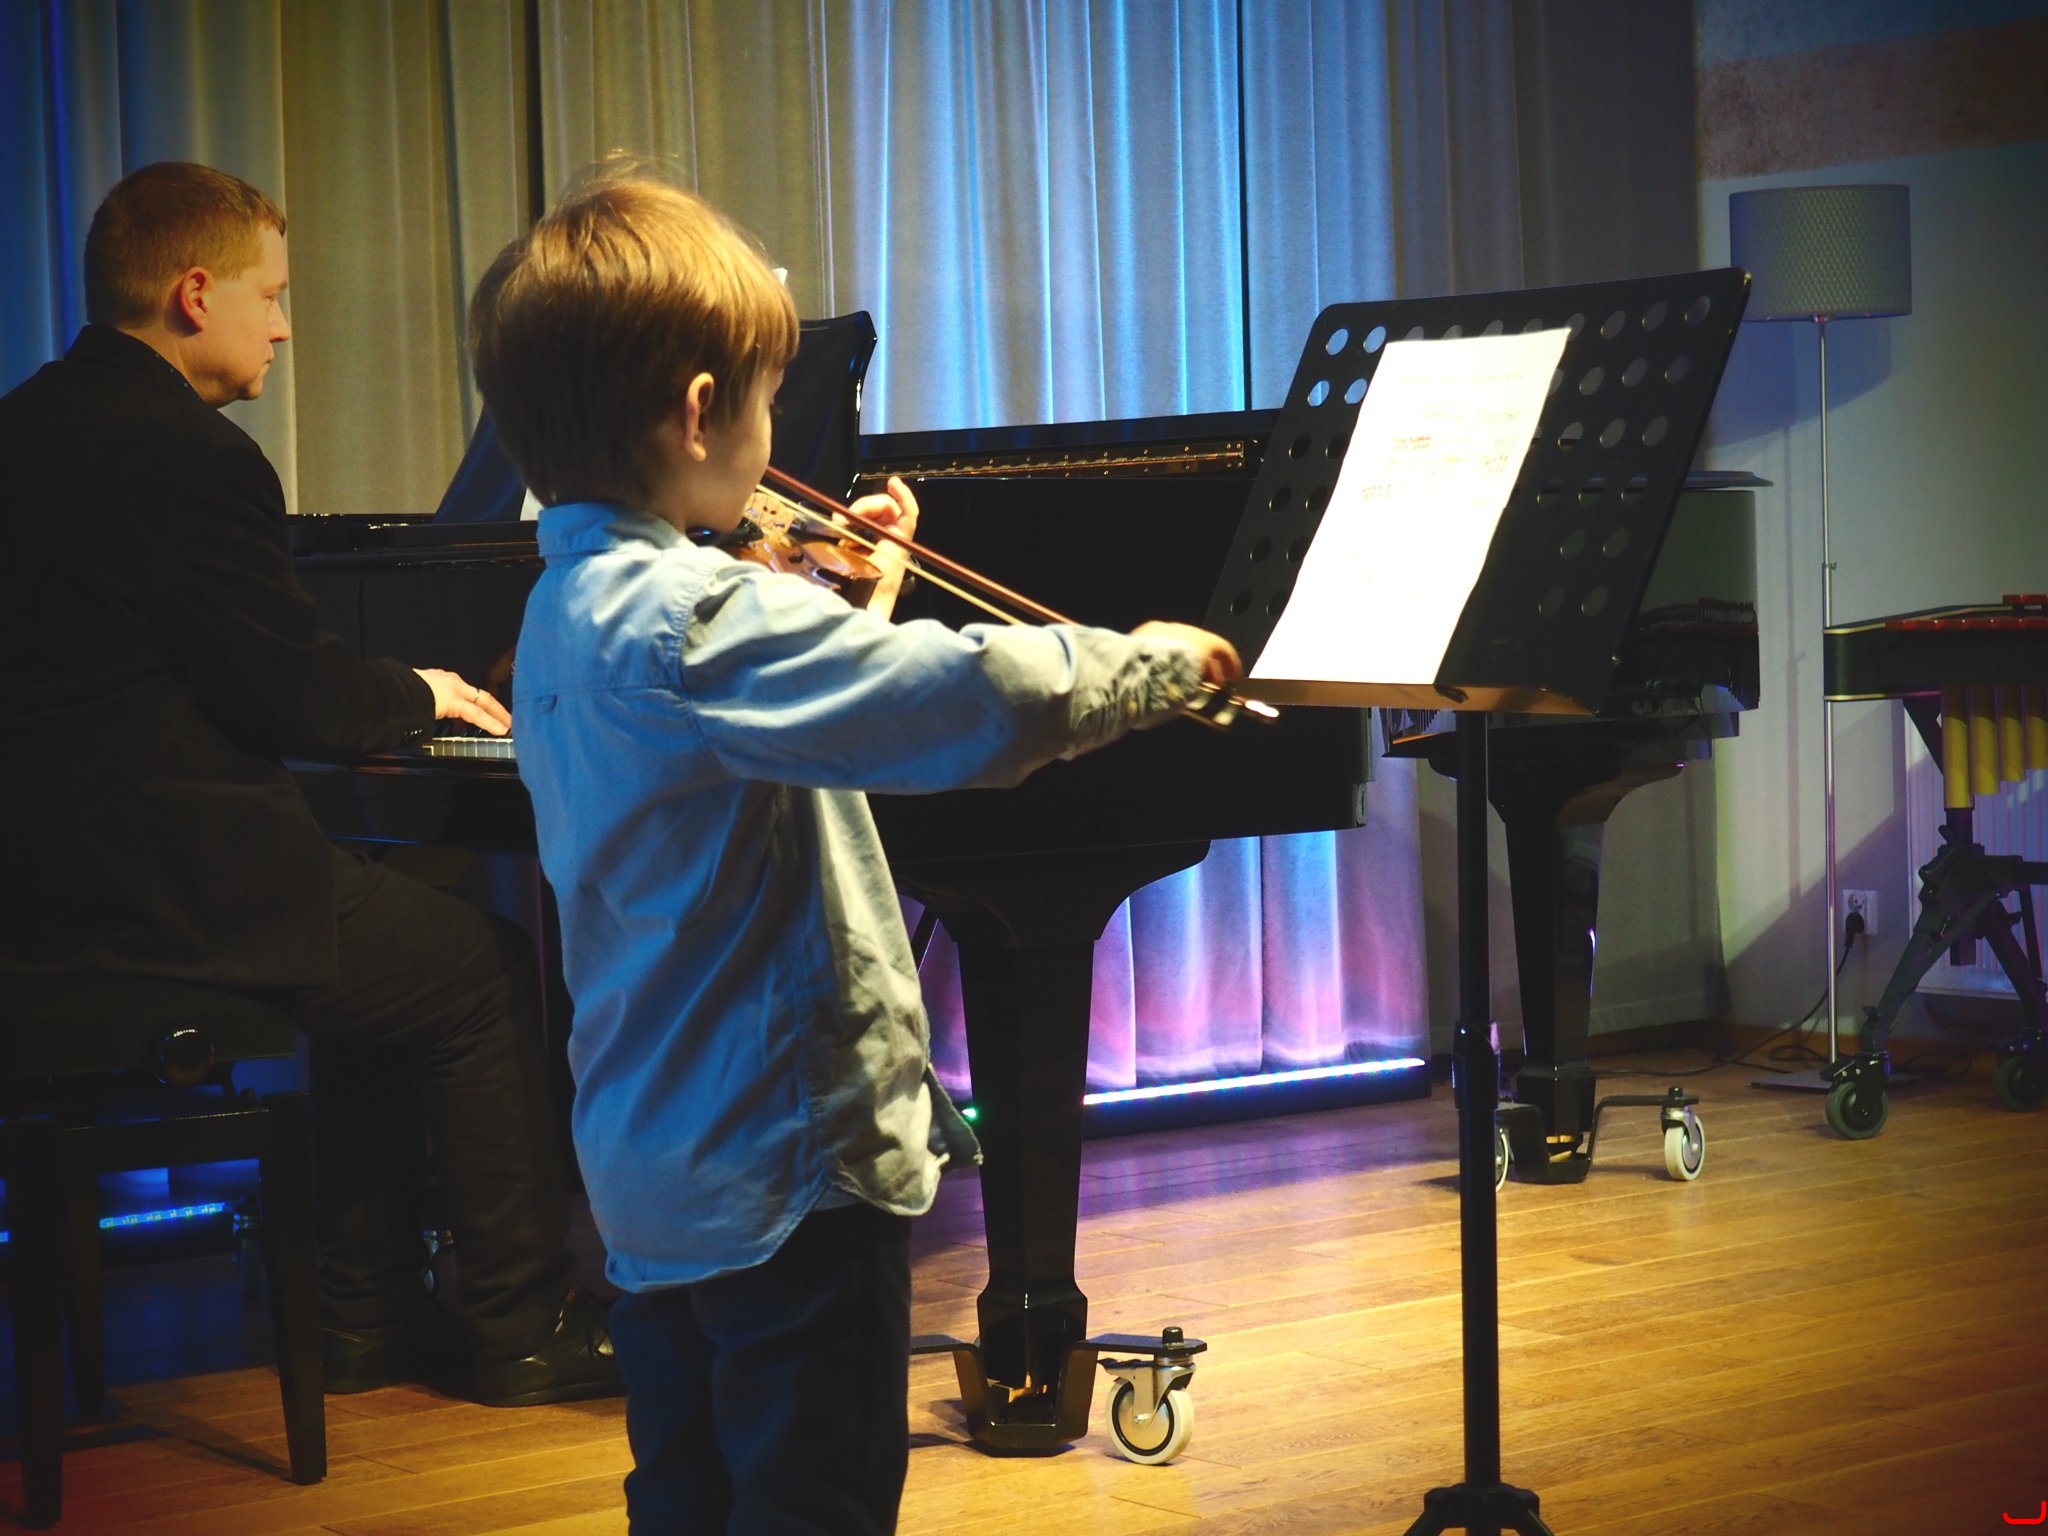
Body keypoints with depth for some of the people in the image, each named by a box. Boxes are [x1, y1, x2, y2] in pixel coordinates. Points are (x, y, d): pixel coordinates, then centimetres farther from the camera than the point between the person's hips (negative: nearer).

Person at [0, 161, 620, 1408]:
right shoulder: (188, 453, -17)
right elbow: (305, 698, -15)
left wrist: (384, 698, 18)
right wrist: (422, 695, 7)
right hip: (167, 891, -10)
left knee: (380, 949, 26)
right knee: (486, 971, 6)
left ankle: (372, 1315, 27)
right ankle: (529, 1327, 14)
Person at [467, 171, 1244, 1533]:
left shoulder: (571, 605, 8)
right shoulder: (693, 616, -24)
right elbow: (992, 699, -32)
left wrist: (854, 606, 18)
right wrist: (1155, 660, -15)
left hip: (649, 1154, 10)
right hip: (787, 1161, -10)